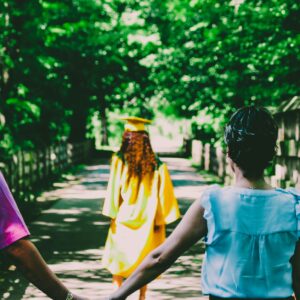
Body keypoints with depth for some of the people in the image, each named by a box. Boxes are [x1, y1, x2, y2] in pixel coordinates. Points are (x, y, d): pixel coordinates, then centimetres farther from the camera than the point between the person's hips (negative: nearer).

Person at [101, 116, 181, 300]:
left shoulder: (120, 160, -11)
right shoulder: (156, 164, -5)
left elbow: (114, 190, -9)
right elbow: (163, 192, -5)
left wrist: (113, 215, -2)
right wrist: (160, 219, 0)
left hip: (124, 218, -1)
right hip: (147, 221, 2)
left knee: (119, 258, 14)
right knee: (144, 260, 14)